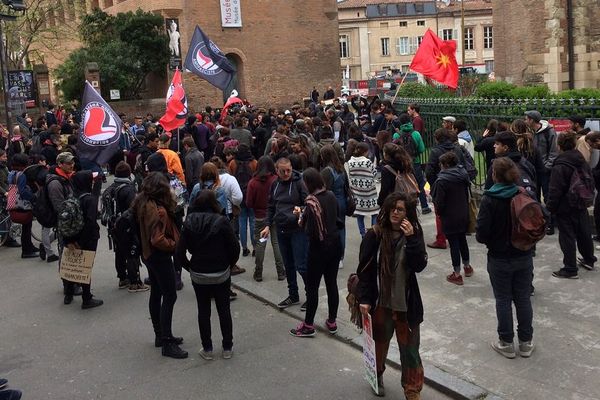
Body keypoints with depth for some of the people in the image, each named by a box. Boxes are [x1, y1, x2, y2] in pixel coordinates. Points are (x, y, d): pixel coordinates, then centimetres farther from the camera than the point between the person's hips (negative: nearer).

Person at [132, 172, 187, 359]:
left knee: (156, 294, 18)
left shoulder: (142, 203, 3)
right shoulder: (157, 210, -26)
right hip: (160, 256, -10)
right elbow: (158, 239, -30)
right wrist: (175, 245, -15)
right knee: (169, 296, -4)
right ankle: (167, 343, -1)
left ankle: (160, 335, 30)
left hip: (149, 254, 10)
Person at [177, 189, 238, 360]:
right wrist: (229, 264, 3)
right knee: (224, 310, 13)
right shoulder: (221, 221, -13)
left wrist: (190, 267, 6)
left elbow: (180, 251, -7)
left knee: (203, 311, 14)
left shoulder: (189, 223, -6)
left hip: (198, 275, 1)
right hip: (221, 275, -1)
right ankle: (227, 348, 20)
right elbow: (235, 248, -13)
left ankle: (207, 349, 20)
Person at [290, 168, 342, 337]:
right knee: (332, 283, 15)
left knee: (312, 287, 6)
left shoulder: (312, 203, -21)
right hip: (335, 244, 7)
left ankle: (308, 325, 15)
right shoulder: (331, 195, -1)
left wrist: (301, 217, -5)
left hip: (319, 248, -7)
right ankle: (332, 322, 25)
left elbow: (311, 231, -22)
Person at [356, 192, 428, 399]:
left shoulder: (414, 234, -4)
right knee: (380, 342, 20)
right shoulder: (374, 236, -9)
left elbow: (419, 265, -14)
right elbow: (364, 269, -7)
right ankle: (377, 376, 45)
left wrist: (411, 239, -24)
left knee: (410, 347, 5)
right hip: (380, 300, 0)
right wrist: (364, 299, -10)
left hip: (406, 302, 0)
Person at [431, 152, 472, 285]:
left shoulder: (442, 180, -22)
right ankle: (467, 266, 38)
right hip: (464, 215, 7)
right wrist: (465, 209, 18)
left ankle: (457, 275, 10)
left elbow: (439, 202, -18)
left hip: (450, 218, -7)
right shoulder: (463, 175, -1)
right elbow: (467, 194, 8)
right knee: (462, 240, 22)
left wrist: (439, 212, 1)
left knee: (454, 244, 2)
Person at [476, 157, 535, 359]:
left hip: (499, 259, -3)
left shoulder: (489, 200, -18)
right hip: (524, 257, 3)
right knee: (523, 299, 14)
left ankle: (506, 343, 19)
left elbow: (481, 234, -18)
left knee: (503, 300, 10)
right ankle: (526, 342, 25)